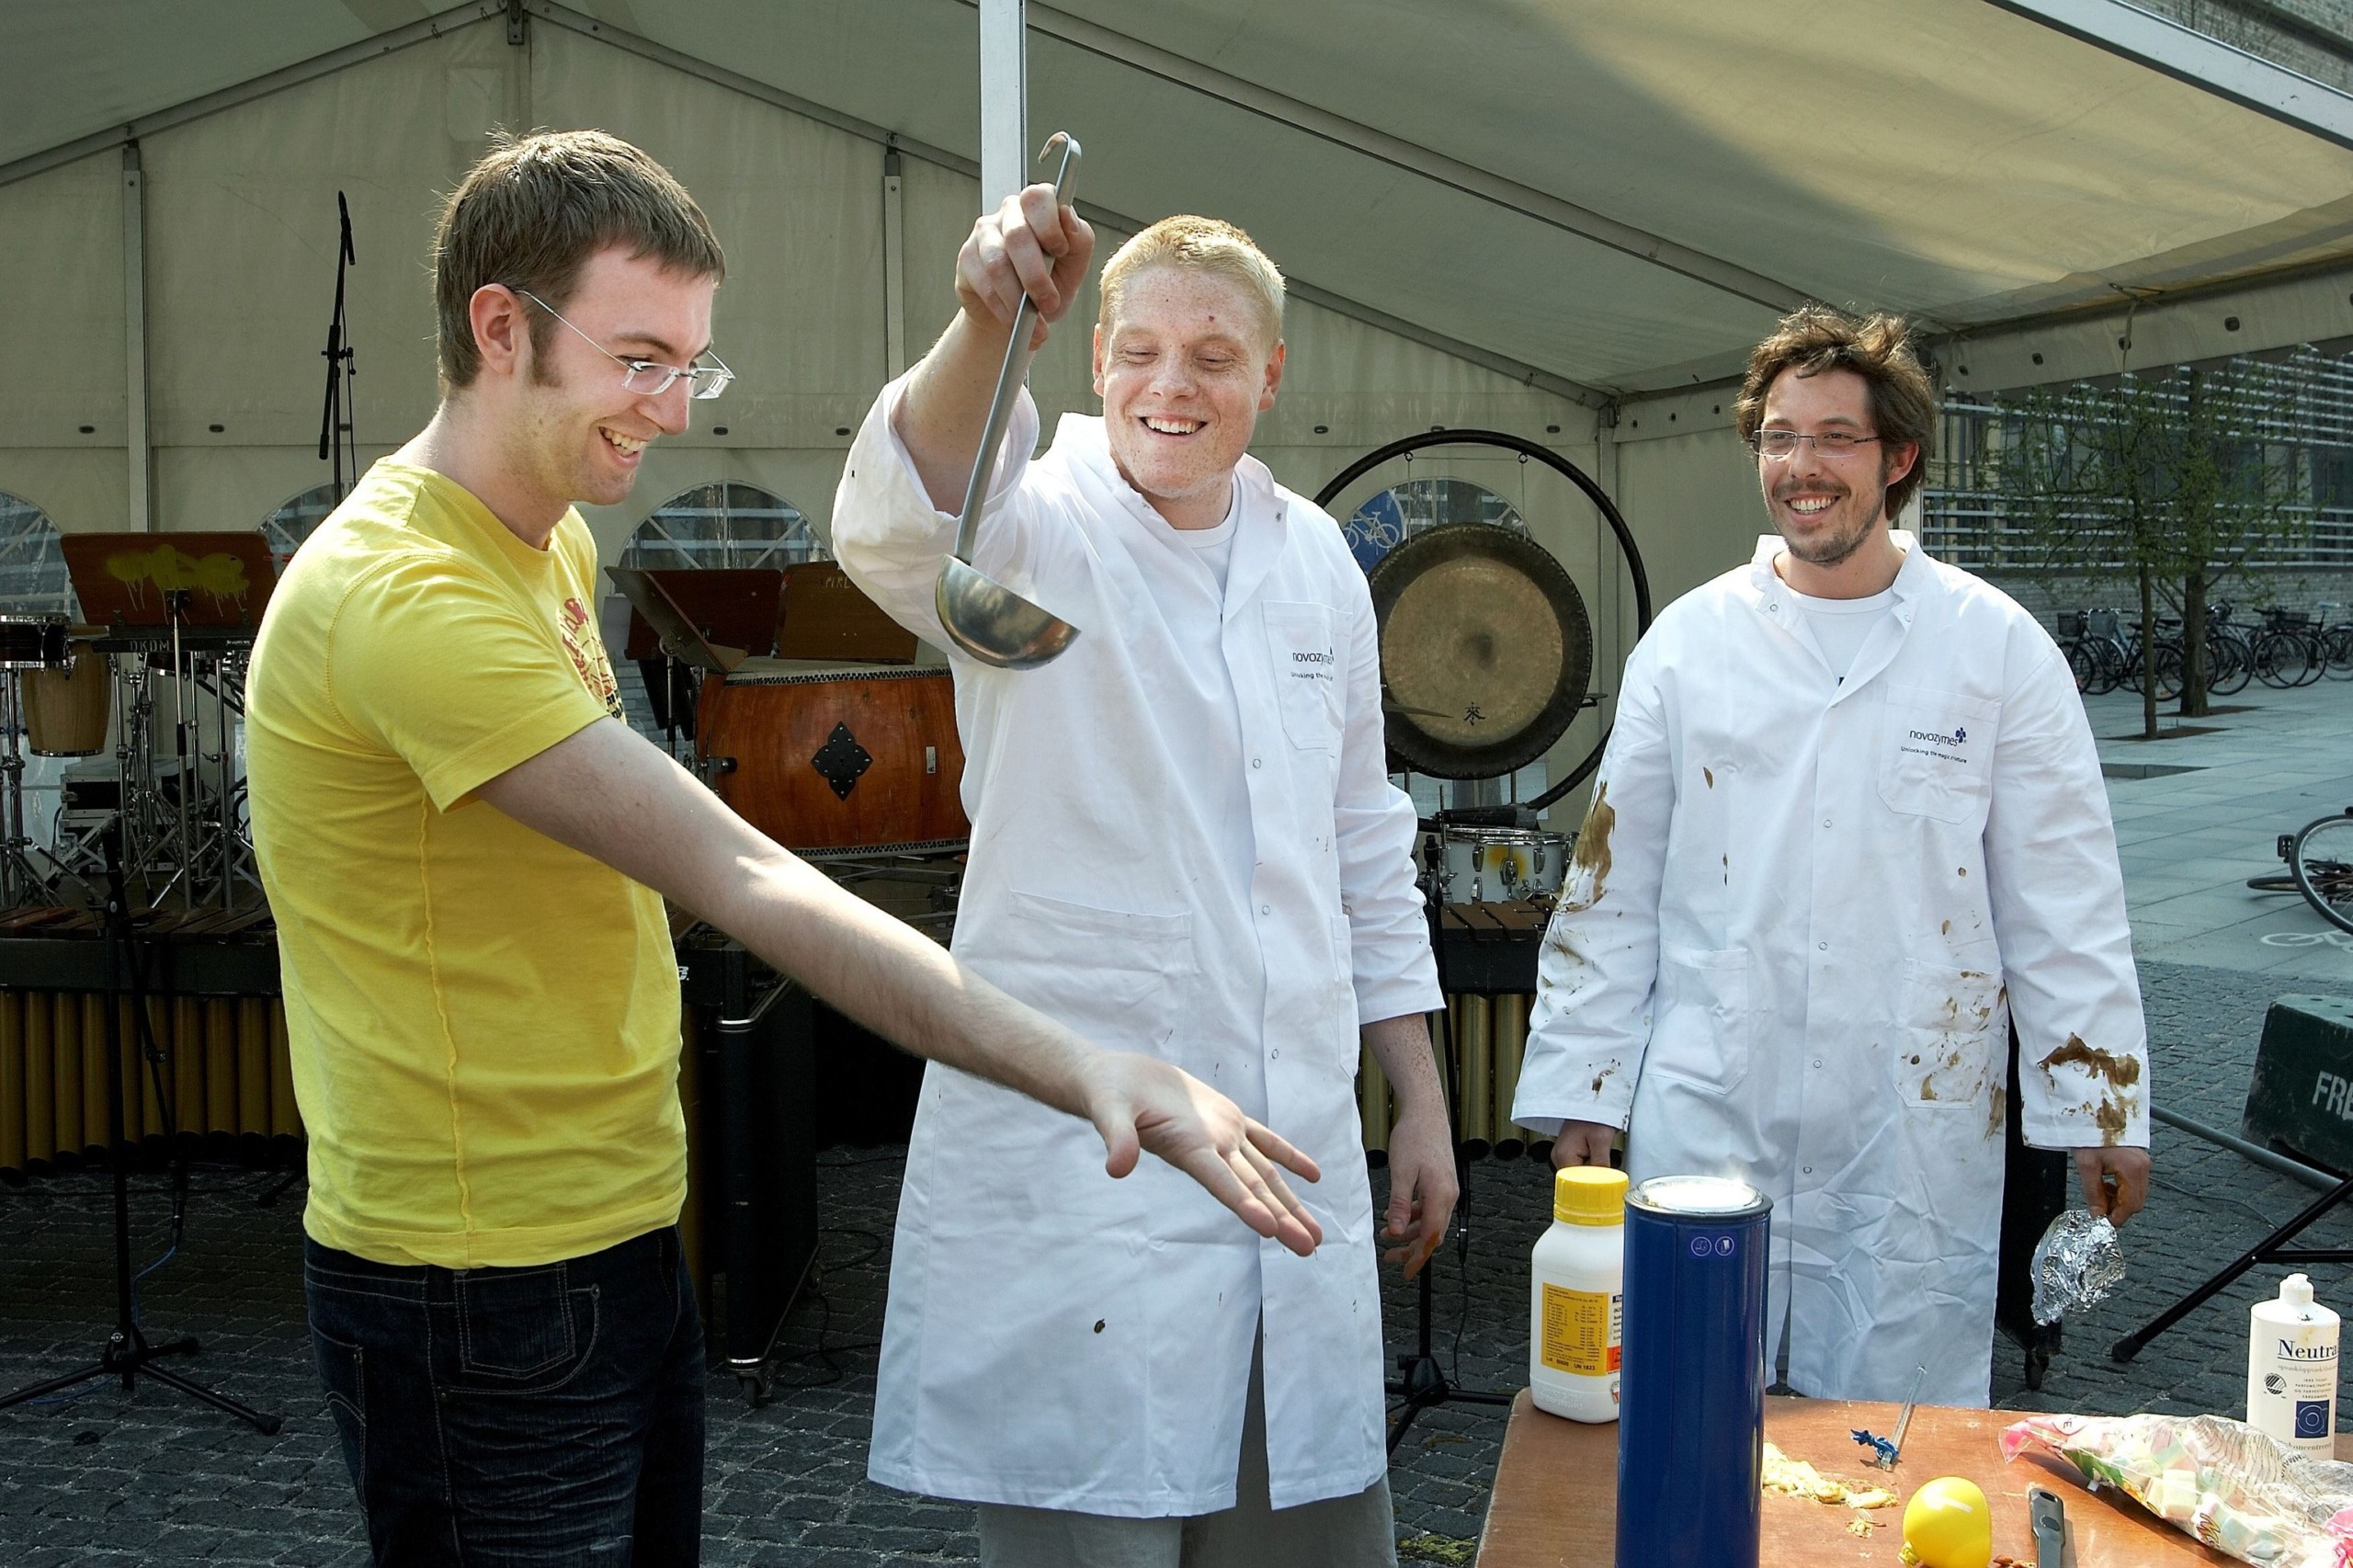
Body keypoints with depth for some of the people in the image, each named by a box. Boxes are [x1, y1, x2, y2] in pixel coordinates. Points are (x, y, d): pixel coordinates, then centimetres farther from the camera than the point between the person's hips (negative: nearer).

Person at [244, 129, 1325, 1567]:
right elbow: (742, 882, -32)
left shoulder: (554, 546, 9)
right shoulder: (405, 597, -24)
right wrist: (1086, 1068, -34)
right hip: (480, 1289, -9)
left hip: (620, 1235, 9)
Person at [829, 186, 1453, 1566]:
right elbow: (897, 532, -30)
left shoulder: (1316, 559, 11)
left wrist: (1421, 1103, 15)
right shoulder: (1040, 531, -5)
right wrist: (987, 325, -47)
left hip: (1292, 1144, 5)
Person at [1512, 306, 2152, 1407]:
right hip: (1704, 1116, 1)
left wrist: (2101, 1104, 1)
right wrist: (1580, 1087, 4)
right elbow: (1610, 883, 7)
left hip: (1916, 1128, -1)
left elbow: (2064, 902, 3)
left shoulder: (1995, 646, 1)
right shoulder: (1690, 641, 4)